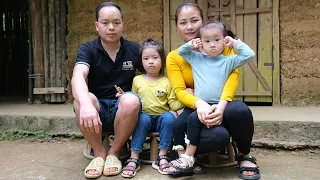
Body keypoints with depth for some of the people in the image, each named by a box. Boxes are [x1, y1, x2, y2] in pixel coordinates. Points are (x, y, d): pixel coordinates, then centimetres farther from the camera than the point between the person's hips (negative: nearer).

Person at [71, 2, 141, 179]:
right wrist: (86, 104, -46)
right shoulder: (87, 49, -4)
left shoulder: (135, 49, 1)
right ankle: (99, 153, -8)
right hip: (97, 110, 0)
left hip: (123, 110, 1)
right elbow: (78, 77, -24)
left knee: (131, 100, -33)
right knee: (81, 101, -32)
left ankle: (114, 152, -8)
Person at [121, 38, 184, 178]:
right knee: (143, 117, -32)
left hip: (162, 119, 0)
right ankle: (134, 159, -27)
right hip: (144, 118, 0)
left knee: (169, 117, -31)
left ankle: (162, 157, -23)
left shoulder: (167, 82, 4)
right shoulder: (137, 80, 8)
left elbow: (173, 105, 1)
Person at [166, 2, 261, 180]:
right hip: (196, 110, -1)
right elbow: (180, 91, -10)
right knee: (218, 136, -36)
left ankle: (245, 156, -6)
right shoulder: (173, 57, 2)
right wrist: (199, 103, -34)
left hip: (220, 107, 2)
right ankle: (184, 154, -4)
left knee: (239, 110, -36)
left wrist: (222, 104, -30)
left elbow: (233, 73, -12)